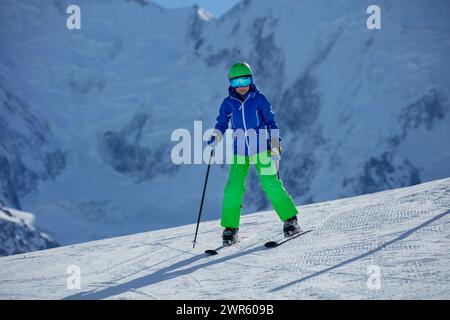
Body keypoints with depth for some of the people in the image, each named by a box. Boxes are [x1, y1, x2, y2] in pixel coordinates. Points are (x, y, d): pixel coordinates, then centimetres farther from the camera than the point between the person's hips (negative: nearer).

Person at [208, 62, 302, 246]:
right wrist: (214, 138, -5)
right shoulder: (228, 103, 3)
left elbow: (271, 122, 3)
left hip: (261, 150, -2)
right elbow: (221, 123, 13)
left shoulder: (259, 99, -1)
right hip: (239, 153, 2)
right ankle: (230, 228, 2)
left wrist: (275, 145, -3)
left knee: (271, 185, -10)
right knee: (233, 189, -9)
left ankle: (290, 220, 1)